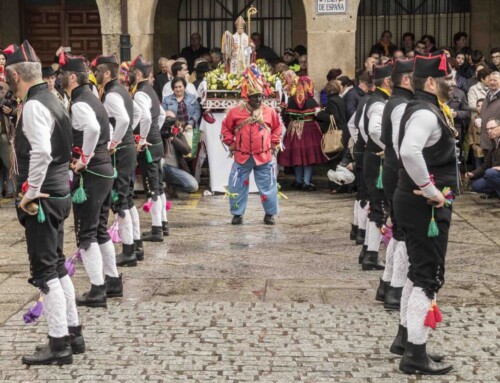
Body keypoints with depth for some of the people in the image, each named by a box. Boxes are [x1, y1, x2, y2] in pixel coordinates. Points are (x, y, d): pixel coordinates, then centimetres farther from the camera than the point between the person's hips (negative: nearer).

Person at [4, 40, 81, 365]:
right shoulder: (51, 100, 13)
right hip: (58, 194, 10)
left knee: (44, 271, -3)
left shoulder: (34, 106, -17)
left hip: (42, 200, -10)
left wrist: (31, 192, -21)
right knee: (57, 266, 16)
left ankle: (59, 345, 1)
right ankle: (73, 333, 24)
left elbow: (41, 152, -29)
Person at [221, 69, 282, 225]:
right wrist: (231, 143, 2)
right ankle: (237, 213, 17)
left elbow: (277, 127, 14)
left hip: (264, 157, 0)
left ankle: (270, 213, 19)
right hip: (242, 157, 0)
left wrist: (274, 143, 8)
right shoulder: (236, 111, -4)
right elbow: (226, 128, 7)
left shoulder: (269, 112, 0)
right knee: (237, 186, 3)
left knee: (268, 186, 5)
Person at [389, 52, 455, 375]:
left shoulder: (429, 110, 13)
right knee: (430, 278, -4)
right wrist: (430, 190, -28)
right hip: (425, 206, -10)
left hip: (425, 204, 10)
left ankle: (405, 338, 32)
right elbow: (409, 152, -38)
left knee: (420, 272, 20)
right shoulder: (425, 113, -20)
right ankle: (416, 355, 2)